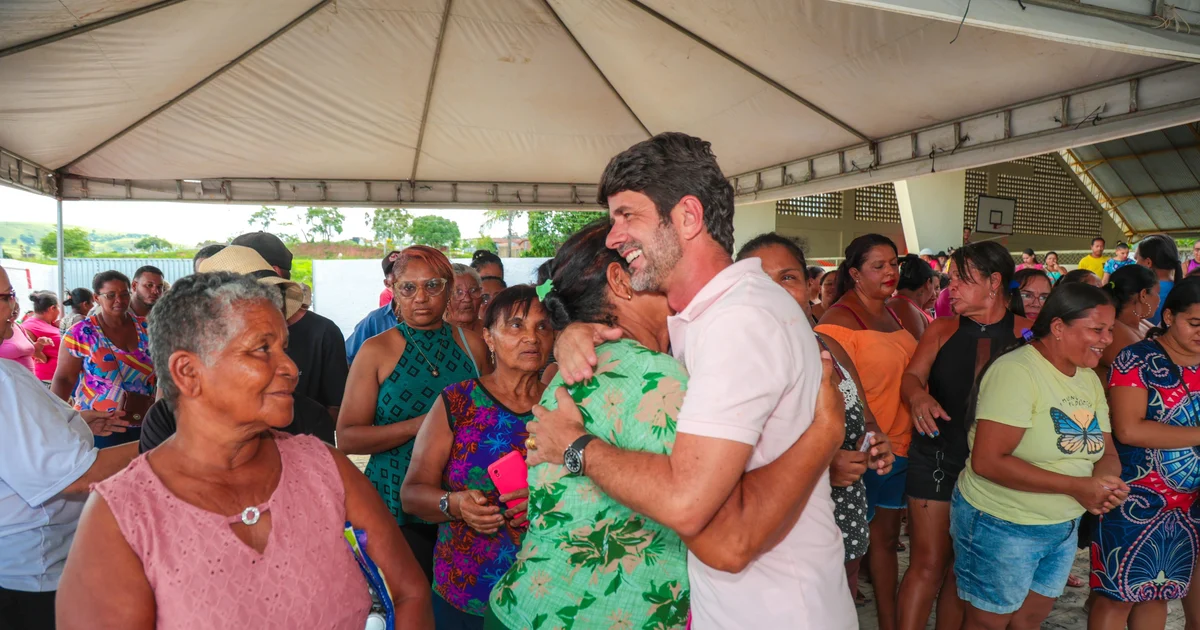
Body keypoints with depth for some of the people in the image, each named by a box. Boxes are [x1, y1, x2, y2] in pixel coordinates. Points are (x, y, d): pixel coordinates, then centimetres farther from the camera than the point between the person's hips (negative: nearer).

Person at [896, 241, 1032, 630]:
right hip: (936, 458, 0)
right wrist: (919, 397, -27)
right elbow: (911, 376, -5)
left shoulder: (1026, 334, -1)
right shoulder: (942, 330, 2)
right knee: (928, 565, 0)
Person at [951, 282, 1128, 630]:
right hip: (1001, 527, -7)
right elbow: (987, 461, -29)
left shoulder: (1090, 379, 4)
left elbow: (1106, 452, 7)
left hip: (1064, 528, 8)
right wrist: (1076, 486, -27)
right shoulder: (1016, 370, -22)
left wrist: (1106, 479, -17)